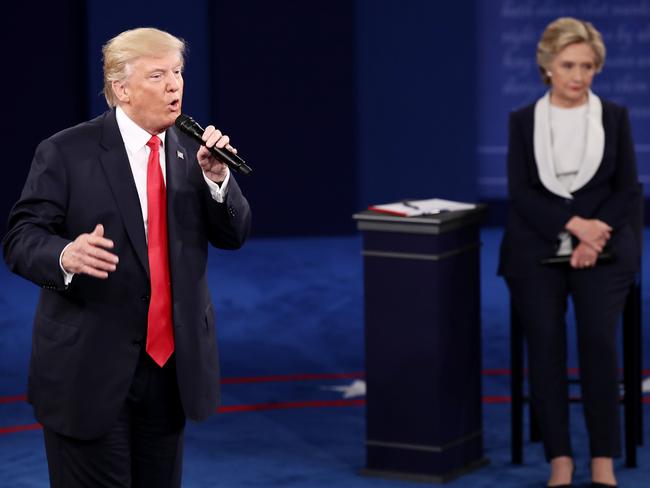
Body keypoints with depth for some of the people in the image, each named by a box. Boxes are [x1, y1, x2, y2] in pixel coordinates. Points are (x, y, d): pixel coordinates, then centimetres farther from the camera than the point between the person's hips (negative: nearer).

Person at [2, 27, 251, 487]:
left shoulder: (191, 150, 6)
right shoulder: (66, 153, -7)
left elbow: (233, 235, 5)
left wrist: (216, 177, -13)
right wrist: (66, 255, -32)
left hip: (172, 364, 5)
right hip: (90, 370, -5)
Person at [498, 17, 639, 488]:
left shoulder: (615, 117, 8)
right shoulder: (523, 120, 8)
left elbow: (628, 190, 4)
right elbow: (521, 193, 0)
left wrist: (594, 238, -12)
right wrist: (573, 224, -14)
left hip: (602, 248, -1)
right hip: (537, 249, 1)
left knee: (599, 339, -19)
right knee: (545, 344, -15)